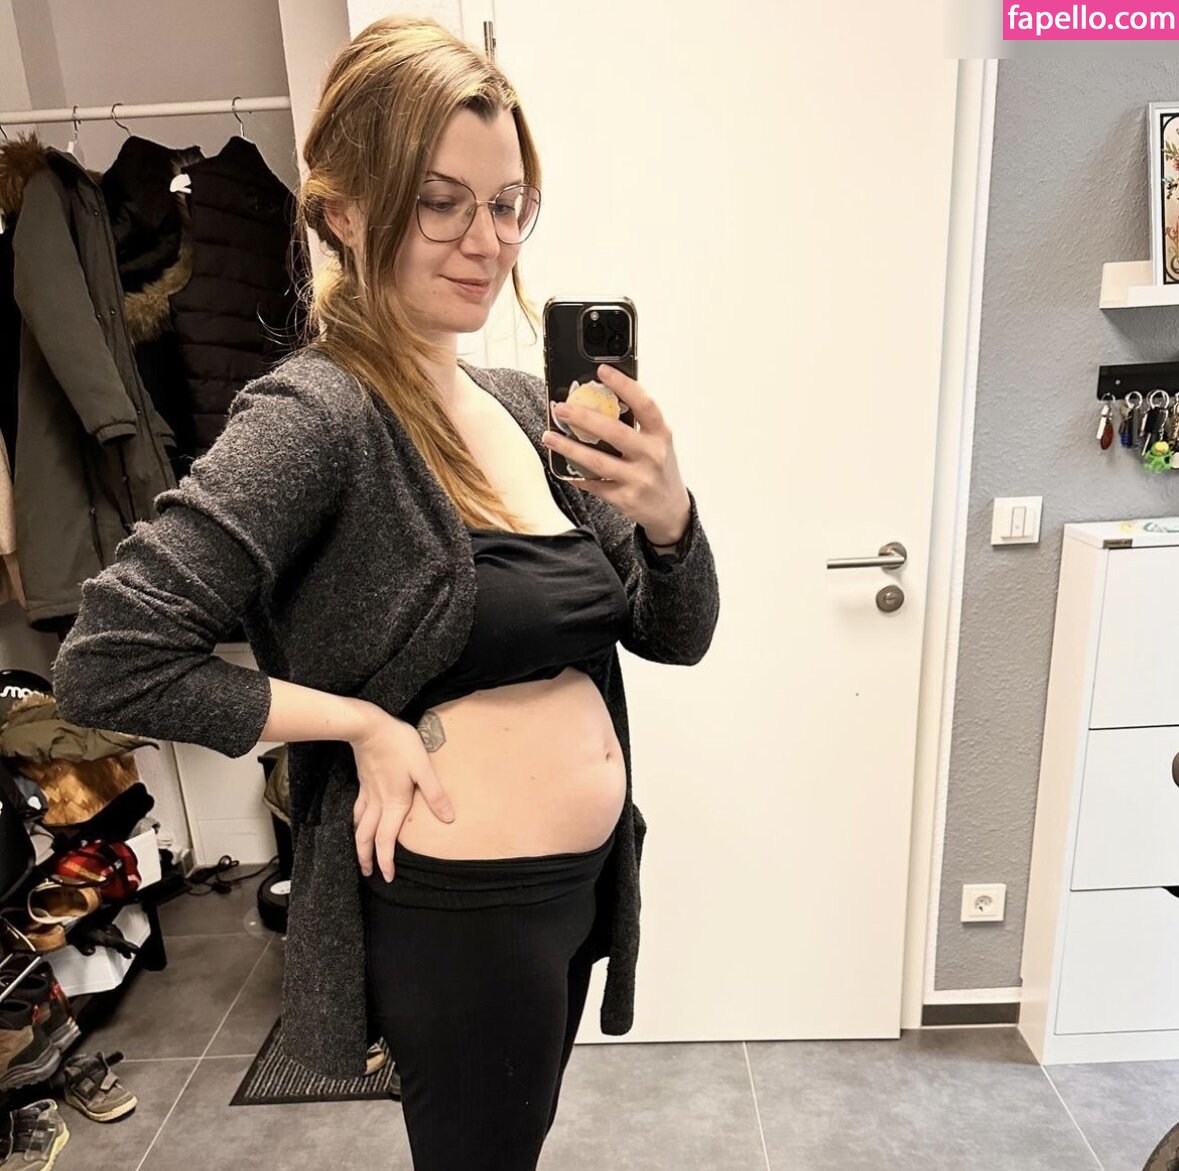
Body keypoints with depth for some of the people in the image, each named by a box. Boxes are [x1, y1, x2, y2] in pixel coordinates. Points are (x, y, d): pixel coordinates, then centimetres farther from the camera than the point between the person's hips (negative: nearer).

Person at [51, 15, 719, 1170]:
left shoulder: (518, 401, 0)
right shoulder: (316, 414, -19)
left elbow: (675, 636, 2)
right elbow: (107, 662, -22)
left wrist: (666, 510, -17)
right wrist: (366, 721, -19)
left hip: (582, 879, 7)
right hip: (461, 905, -7)